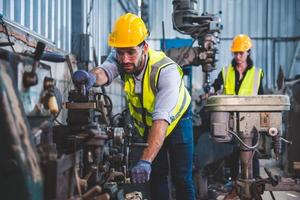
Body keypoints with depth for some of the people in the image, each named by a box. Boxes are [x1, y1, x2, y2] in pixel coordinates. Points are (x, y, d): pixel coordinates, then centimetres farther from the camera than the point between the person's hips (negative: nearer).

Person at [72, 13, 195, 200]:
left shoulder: (166, 70, -37)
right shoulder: (119, 59, -22)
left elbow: (161, 119, -47)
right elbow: (104, 72, -43)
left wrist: (145, 161, -57)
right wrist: (92, 76, -68)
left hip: (176, 121, -4)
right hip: (146, 124, 4)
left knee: (181, 178, -3)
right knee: (156, 175, 7)